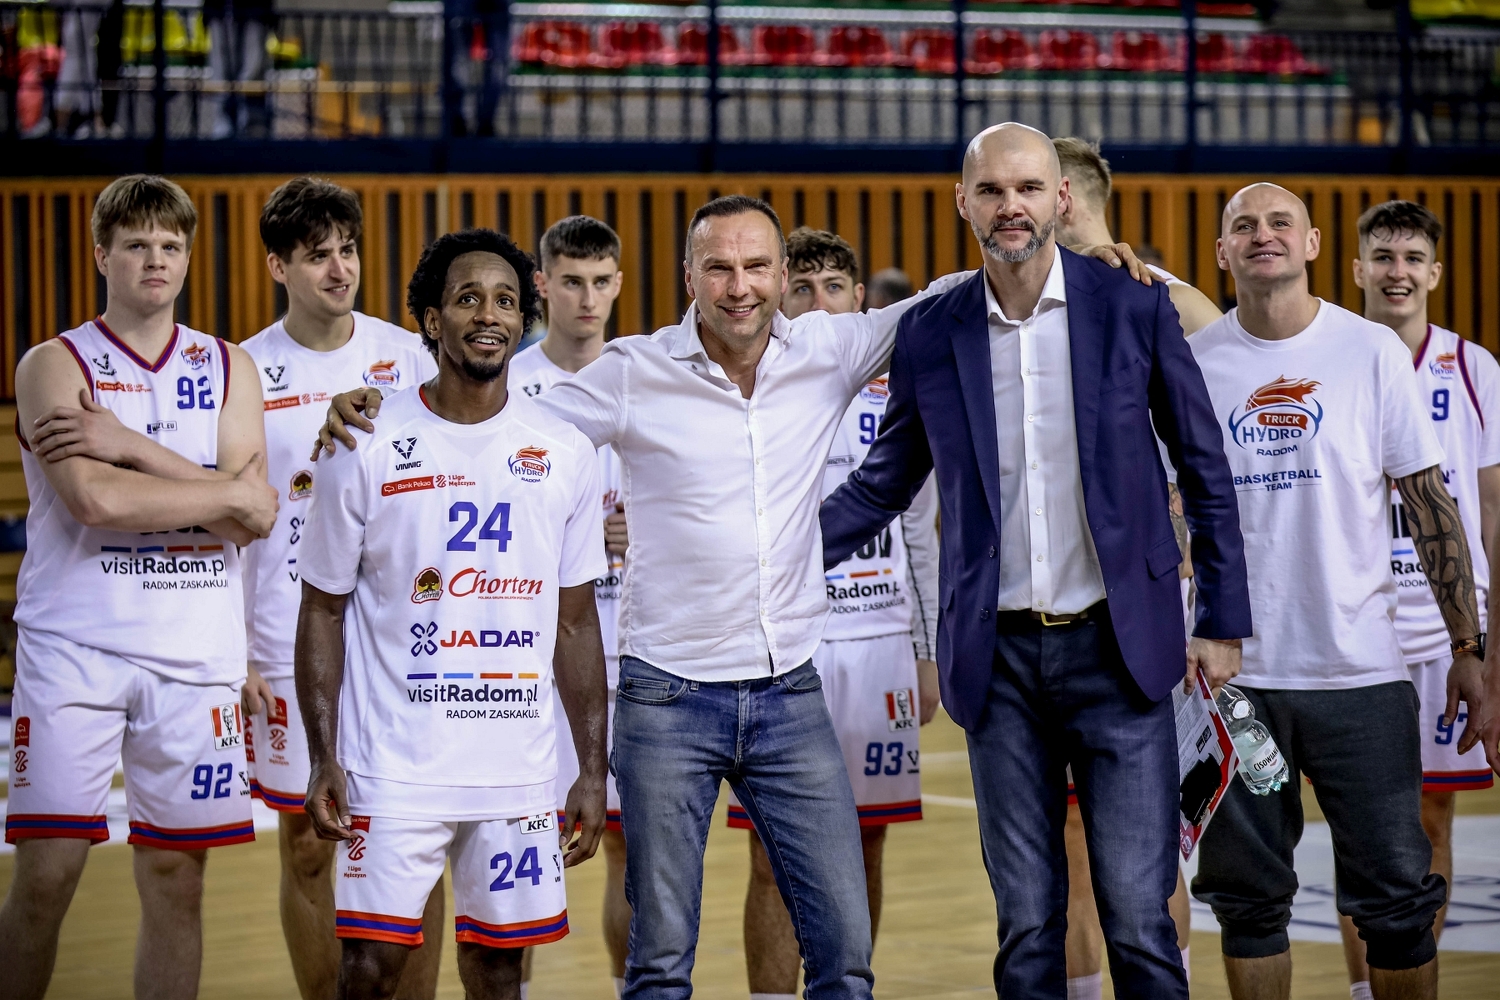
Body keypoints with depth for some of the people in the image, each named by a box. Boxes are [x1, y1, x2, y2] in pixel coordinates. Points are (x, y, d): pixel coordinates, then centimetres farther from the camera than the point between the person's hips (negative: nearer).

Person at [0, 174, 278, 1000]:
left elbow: (254, 520, -3)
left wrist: (130, 446, -11)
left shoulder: (229, 368, 11)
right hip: (73, 645, -3)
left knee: (175, 879, 6)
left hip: (195, 652, 3)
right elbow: (93, 500, -16)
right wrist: (227, 496, -8)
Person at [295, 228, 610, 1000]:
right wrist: (324, 761, -6)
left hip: (520, 769, 3)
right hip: (392, 764, -2)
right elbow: (323, 611, 2)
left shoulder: (564, 455, 5)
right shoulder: (367, 448, -3)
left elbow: (575, 625, 9)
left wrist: (594, 771, 5)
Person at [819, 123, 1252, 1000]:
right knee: (1026, 926, 6)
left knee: (1139, 918, -5)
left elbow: (1205, 470, 5)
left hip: (1117, 647, -2)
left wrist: (1223, 622, 3)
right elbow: (885, 481, 15)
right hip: (1000, 658, 2)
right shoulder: (931, 334, 4)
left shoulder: (1133, 305, -2)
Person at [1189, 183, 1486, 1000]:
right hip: (1232, 671, 1)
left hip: (1361, 669, -1)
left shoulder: (1372, 351, 1)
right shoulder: (1189, 364, 3)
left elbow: (1429, 503, 3)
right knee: (1249, 898, 8)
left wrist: (1467, 646, -1)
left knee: (1396, 897, -1)